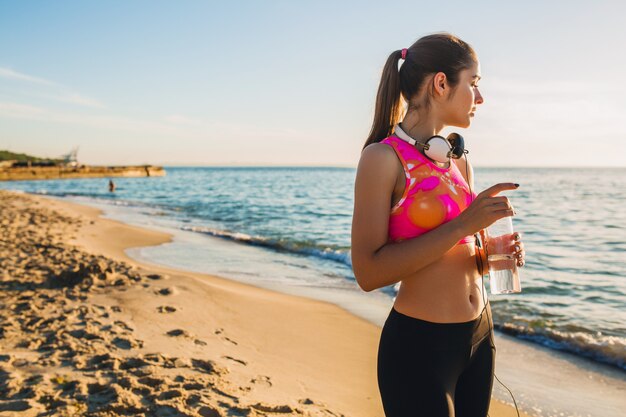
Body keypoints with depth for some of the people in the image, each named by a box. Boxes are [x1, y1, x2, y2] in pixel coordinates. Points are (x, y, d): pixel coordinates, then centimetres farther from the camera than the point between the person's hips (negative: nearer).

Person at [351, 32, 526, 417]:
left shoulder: (460, 162, 7)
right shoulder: (383, 157, -14)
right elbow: (368, 272, -21)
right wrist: (462, 225, -23)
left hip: (480, 335, 8)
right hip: (419, 345, -7)